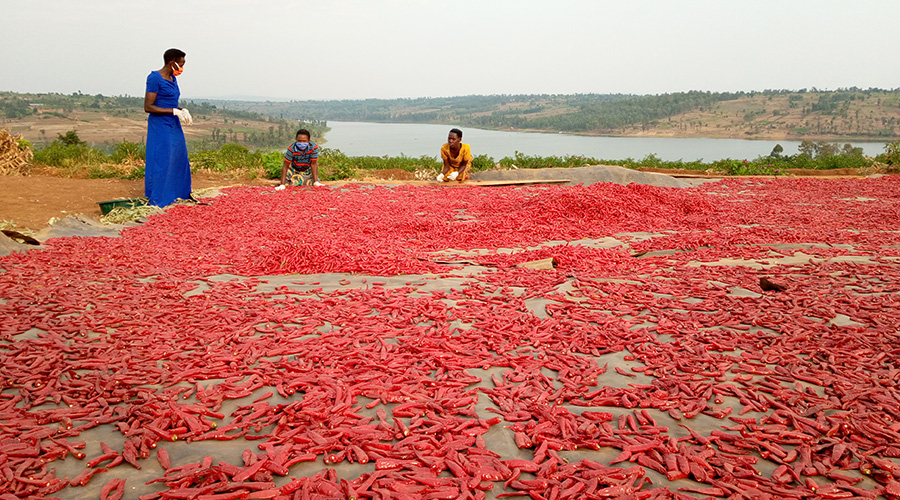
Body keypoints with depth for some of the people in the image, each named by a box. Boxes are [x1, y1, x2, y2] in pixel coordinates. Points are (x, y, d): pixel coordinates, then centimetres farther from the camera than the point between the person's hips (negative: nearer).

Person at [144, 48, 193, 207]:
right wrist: (175, 111, -22)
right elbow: (148, 107, -18)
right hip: (160, 126, -9)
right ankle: (155, 201, 6)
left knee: (179, 159, 16)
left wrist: (182, 110, -2)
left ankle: (181, 194, 30)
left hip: (174, 125, 9)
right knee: (160, 162, -4)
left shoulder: (172, 79, 11)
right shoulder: (154, 78, -14)